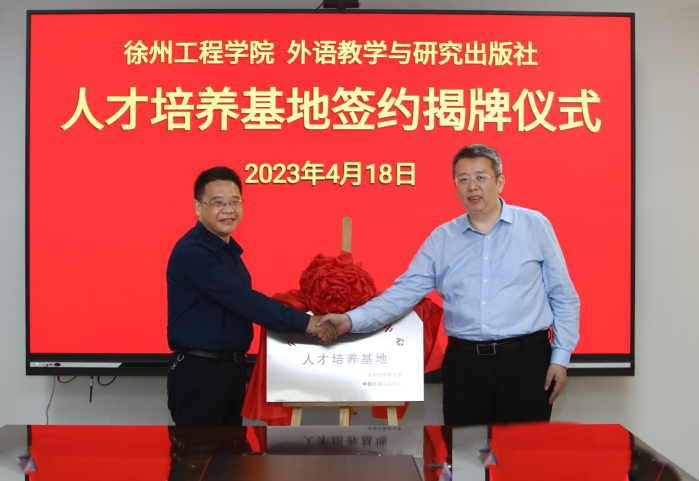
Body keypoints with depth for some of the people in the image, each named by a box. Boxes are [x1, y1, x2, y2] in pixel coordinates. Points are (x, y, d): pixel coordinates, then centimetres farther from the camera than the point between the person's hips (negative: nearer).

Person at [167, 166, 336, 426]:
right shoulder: (191, 252, -18)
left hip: (232, 368, 9)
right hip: (198, 373, -9)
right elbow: (241, 300, -25)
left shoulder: (229, 249, 13)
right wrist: (304, 322, -26)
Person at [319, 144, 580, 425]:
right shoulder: (441, 239, 8)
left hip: (525, 360, -2)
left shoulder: (534, 226, 3)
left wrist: (560, 357, -1)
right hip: (463, 363, 2)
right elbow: (404, 292, 3)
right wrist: (352, 320, -11)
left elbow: (563, 298, 5)